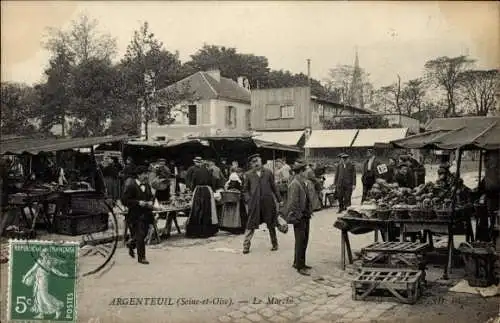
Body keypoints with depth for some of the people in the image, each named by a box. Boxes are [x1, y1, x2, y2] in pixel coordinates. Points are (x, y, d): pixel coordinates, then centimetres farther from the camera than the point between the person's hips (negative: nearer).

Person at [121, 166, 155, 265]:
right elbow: (124, 200, -15)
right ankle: (141, 257, 6)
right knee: (140, 235, -5)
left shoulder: (146, 184, 8)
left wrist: (151, 202, -1)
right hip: (136, 215, -7)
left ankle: (131, 245, 44)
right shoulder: (130, 186, -13)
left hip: (146, 214, 7)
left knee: (144, 234, 15)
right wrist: (138, 202, -21)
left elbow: (151, 196, 22)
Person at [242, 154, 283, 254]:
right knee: (251, 225, -3)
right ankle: (246, 246, 3)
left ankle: (275, 244, 24)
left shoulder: (268, 172, 8)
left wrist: (279, 200, 10)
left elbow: (274, 187, 11)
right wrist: (248, 199, -3)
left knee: (271, 225, 10)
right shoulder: (248, 175, 6)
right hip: (254, 203, -1)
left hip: (268, 202, 1)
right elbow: (245, 189, 11)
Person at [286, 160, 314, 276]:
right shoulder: (294, 185, -18)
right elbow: (293, 203, -20)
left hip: (305, 217, 10)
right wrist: (298, 217, -19)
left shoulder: (302, 183, 11)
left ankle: (298, 262, 30)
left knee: (304, 241, 17)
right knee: (300, 242, -2)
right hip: (299, 218, -10)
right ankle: (300, 267, 7)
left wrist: (309, 212, 15)